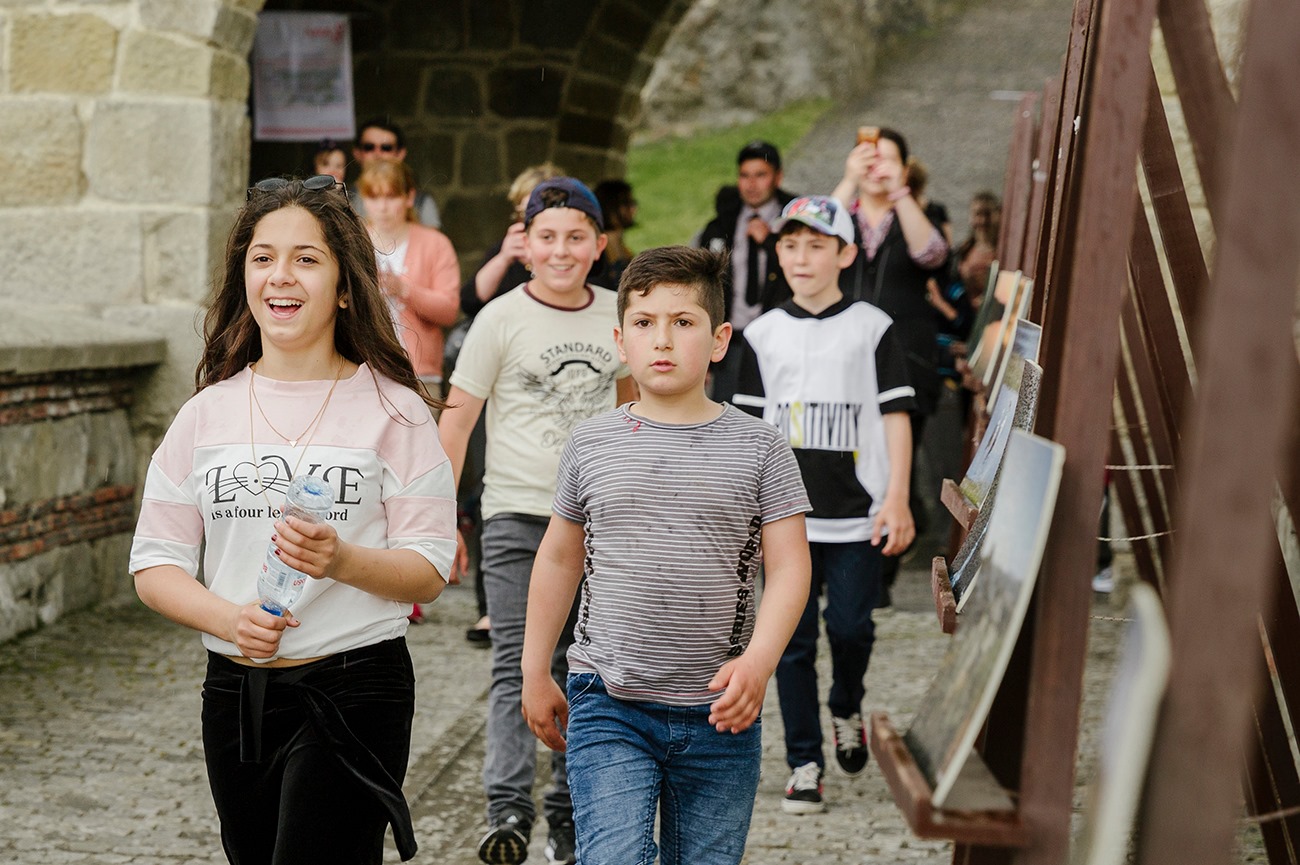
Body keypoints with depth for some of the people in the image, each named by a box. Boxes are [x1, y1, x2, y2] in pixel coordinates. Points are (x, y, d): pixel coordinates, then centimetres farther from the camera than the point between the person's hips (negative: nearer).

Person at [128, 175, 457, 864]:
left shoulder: (392, 411, -4)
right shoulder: (207, 413, 6)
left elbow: (430, 569, -6)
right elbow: (155, 564, 5)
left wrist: (343, 560, -25)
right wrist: (229, 619, -14)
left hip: (354, 691, -4)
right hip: (234, 693, 4)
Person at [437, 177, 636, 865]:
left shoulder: (616, 316, 5)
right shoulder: (501, 319, -5)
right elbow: (456, 421, -3)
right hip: (517, 516, -3)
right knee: (517, 665, -13)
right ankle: (508, 809, -18)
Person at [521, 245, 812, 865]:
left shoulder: (757, 448, 0)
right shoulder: (592, 445, 3)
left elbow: (788, 566, -2)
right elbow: (559, 560, 13)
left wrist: (757, 660, -18)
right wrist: (535, 674, 15)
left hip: (718, 713, 1)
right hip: (607, 708, 0)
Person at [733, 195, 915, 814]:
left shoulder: (872, 328, 2)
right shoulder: (763, 334, 8)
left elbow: (895, 417, 1)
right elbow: (749, 427, 11)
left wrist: (896, 500, -7)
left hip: (856, 514, -2)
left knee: (850, 627, -2)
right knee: (793, 640, 2)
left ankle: (846, 711, 29)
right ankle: (804, 763, 11)